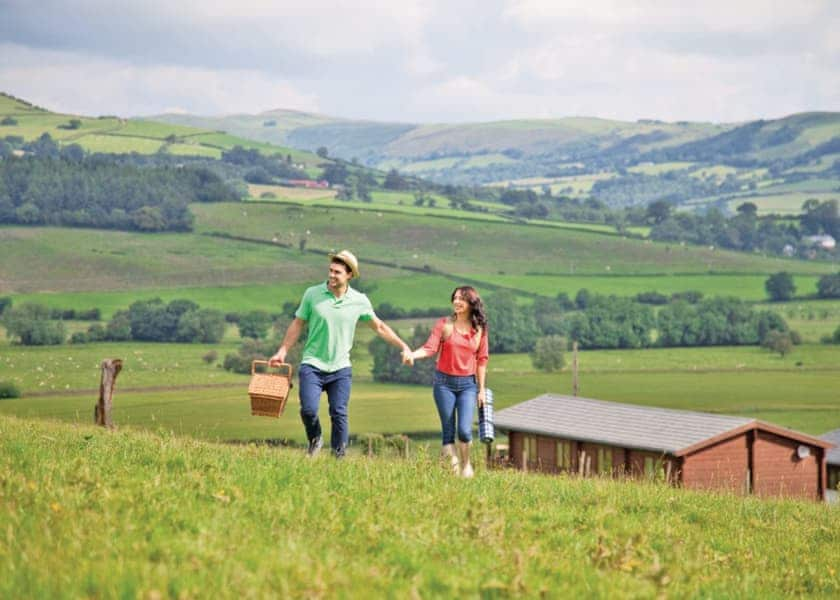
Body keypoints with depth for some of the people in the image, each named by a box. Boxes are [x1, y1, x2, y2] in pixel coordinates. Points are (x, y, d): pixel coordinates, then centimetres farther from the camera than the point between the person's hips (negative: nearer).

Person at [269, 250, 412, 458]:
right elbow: (297, 324, 7)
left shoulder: (360, 301, -1)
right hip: (312, 366, -1)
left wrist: (404, 346, 10)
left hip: (340, 369, 1)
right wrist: (282, 351, 3)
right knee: (309, 410, -14)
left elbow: (379, 327, 13)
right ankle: (315, 440, 17)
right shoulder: (312, 294, -4)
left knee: (339, 414, -3)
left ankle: (339, 457, 10)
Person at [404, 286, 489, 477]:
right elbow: (430, 347, -9)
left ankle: (466, 465, 13)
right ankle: (453, 467, 11)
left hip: (468, 384, 0)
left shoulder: (479, 329, 4)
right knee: (448, 431, 0)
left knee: (464, 430, -10)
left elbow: (482, 359, 7)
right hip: (444, 382, 0)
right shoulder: (444, 324, 0)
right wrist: (413, 354, -29)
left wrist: (481, 389, 6)